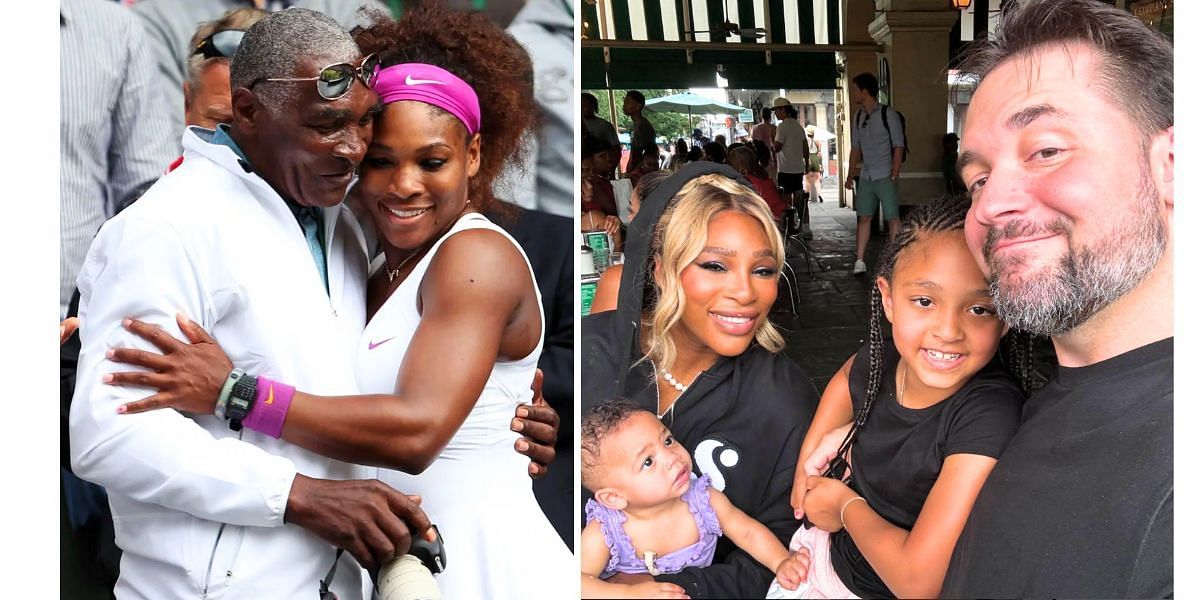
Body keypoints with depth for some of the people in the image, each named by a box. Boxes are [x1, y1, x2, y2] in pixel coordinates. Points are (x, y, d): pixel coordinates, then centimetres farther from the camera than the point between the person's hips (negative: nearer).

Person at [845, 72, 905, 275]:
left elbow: (898, 146, -8)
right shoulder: (858, 117, 10)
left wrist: (894, 174, -14)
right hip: (866, 176, 6)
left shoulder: (888, 115, -7)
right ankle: (859, 261, 6)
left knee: (892, 218, -1)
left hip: (885, 176, -5)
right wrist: (851, 175, 11)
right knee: (864, 217, 4)